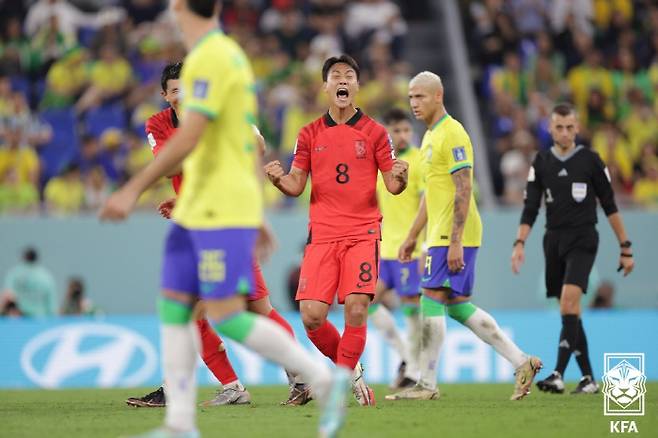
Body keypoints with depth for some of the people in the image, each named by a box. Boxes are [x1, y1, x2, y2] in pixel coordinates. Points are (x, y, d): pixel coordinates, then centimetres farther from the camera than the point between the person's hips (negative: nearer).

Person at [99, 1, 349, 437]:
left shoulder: (210, 58, -15)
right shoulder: (231, 53, 16)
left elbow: (187, 139, -22)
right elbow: (250, 142, 20)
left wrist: (133, 191, -20)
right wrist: (257, 214, 23)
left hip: (221, 212, -10)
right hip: (196, 208, 10)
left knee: (226, 316, -9)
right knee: (173, 307, 5)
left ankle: (324, 380, 0)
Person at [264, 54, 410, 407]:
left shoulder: (374, 132, 5)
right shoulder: (310, 133, 10)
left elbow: (392, 186, 4)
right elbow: (296, 186, 8)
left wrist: (399, 177, -19)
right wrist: (279, 179, -14)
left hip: (362, 232, -2)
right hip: (322, 234, 2)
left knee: (356, 308, -16)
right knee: (311, 315, -10)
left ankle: (344, 379, 1)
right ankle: (350, 369, 15)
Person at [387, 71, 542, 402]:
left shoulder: (452, 134, -12)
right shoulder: (430, 137, 19)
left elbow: (463, 191, -19)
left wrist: (455, 242, -23)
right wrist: (412, 236, 25)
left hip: (454, 236, -10)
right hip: (440, 235, 10)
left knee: (432, 300, -9)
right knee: (458, 306, 9)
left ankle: (427, 384, -6)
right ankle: (521, 362, 12)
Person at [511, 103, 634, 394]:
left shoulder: (590, 160, -1)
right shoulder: (541, 162, 7)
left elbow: (609, 206, 4)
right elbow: (530, 208, 5)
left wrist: (625, 248, 3)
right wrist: (520, 243, -9)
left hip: (582, 240, -4)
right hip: (554, 240, 4)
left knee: (569, 301, -21)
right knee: (570, 313, 6)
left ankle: (558, 374, -28)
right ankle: (588, 378, 14)